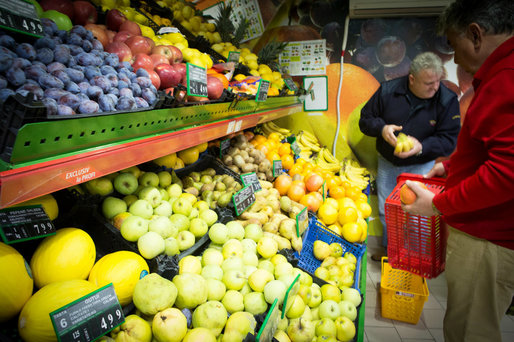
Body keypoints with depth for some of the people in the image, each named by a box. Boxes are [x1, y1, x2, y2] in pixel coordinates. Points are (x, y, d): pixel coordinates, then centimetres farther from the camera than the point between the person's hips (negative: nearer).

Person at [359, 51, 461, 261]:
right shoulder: (388, 90, -8)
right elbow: (365, 119, 0)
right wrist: (381, 128, -21)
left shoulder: (447, 100, -10)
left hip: (421, 167, -2)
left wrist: (422, 147, -28)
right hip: (387, 164, 2)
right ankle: (389, 249, 37)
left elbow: (449, 139, -10)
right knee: (386, 210, 13)